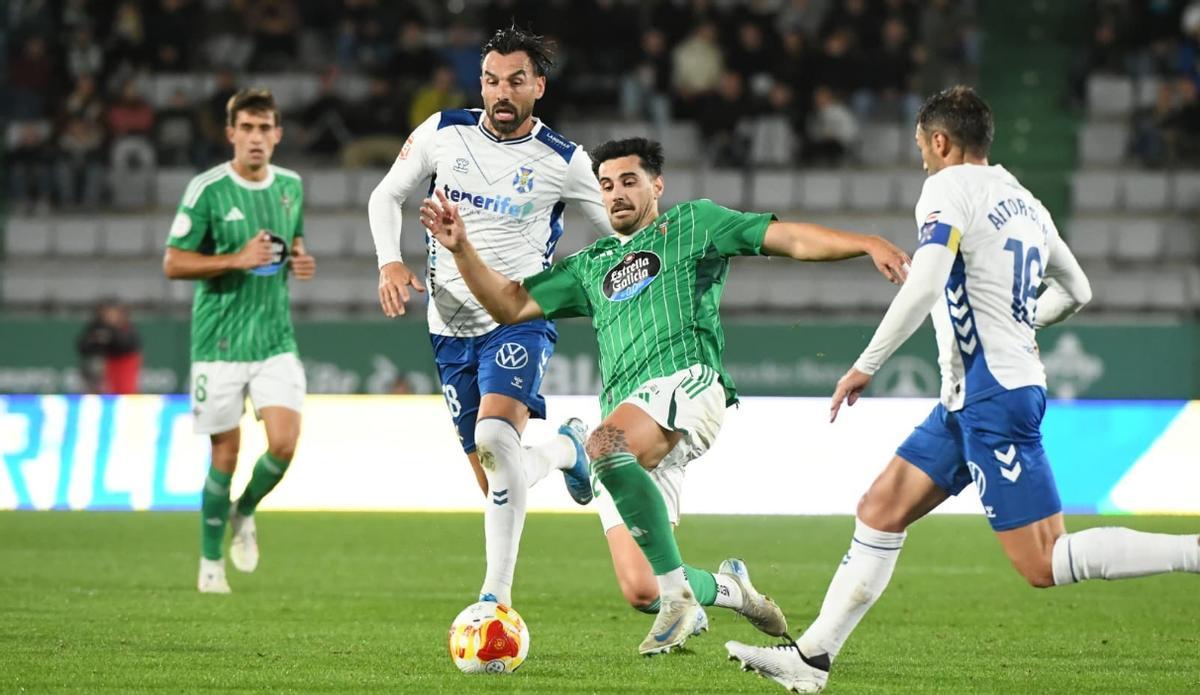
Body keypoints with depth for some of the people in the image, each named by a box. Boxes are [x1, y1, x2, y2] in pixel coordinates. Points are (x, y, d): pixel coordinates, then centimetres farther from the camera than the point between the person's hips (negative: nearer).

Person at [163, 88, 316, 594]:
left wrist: (300, 261, 2)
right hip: (219, 342, -3)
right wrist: (237, 260, -18)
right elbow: (173, 263, -7)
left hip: (276, 339, 3)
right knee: (225, 454, 1)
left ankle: (245, 513, 19)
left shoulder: (290, 186, 7)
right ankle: (211, 562, 18)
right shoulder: (207, 190, -8)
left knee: (284, 443, -12)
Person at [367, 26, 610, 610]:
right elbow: (387, 196, 12)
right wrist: (390, 261, -4)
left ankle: (497, 594, -19)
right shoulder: (442, 133, 0)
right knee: (495, 483, 7)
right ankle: (566, 447, 40)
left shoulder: (563, 162, -5)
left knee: (496, 435, -32)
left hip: (520, 320, -4)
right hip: (452, 325, 4)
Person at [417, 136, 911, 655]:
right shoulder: (589, 267, 30)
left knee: (606, 446, -39)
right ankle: (725, 588, 28)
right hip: (628, 422, 6)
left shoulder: (693, 224, 18)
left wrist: (869, 244, -5)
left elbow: (791, 239, 10)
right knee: (640, 589, -5)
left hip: (687, 383, -6)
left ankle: (679, 594, -32)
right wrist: (461, 249, 12)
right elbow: (511, 306, 25)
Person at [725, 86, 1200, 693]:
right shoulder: (1024, 201, 15)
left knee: (1043, 565, -12)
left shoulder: (949, 189, -10)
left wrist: (865, 366, -18)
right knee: (880, 510, 9)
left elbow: (923, 288, -24)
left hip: (992, 395, -10)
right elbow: (1077, 291, 25)